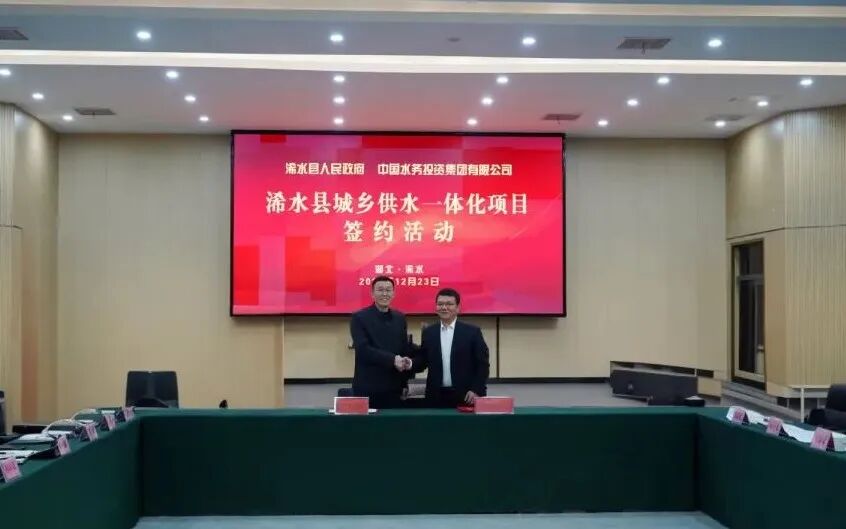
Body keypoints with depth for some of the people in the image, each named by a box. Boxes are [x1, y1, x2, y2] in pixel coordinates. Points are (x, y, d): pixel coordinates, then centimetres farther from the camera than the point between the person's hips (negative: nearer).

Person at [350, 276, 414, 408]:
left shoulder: (400, 318, 11)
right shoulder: (359, 318, -5)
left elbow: (405, 347, 15)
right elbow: (363, 349, -15)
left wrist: (406, 361, -7)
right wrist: (392, 359, -20)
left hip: (394, 387, 5)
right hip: (367, 388, -4)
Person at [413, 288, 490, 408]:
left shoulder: (472, 332, 1)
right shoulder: (428, 332, 10)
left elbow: (483, 364, 0)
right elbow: (423, 360, 13)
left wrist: (477, 390, -8)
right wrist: (410, 364, -8)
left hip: (465, 396, -2)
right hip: (436, 396, 2)